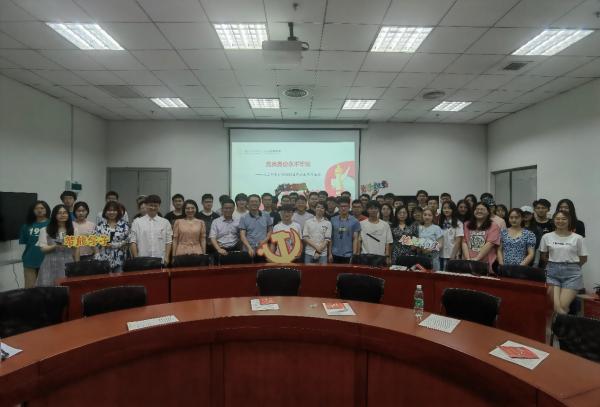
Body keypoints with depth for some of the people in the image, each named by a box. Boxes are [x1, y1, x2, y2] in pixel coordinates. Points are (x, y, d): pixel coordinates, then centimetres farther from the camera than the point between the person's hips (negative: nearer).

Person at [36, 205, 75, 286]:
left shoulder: (74, 230, 9)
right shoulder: (45, 230, 5)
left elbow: (76, 251, 9)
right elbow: (43, 249, -1)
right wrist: (56, 246, -20)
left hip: (68, 264, 1)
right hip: (51, 265, -1)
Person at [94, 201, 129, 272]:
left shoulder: (124, 225, 4)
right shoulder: (100, 225, 6)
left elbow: (127, 241, 0)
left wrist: (114, 245, -12)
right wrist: (97, 257, -6)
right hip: (103, 260, 0)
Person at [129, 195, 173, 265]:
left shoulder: (165, 222, 7)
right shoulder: (137, 222, 5)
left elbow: (168, 242, 5)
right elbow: (133, 242, 2)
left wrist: (166, 257, -4)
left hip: (160, 261, 1)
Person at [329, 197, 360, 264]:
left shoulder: (355, 221, -1)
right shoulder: (333, 220, 4)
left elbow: (355, 239, -3)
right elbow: (330, 238, 6)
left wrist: (354, 255, -11)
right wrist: (330, 253, 1)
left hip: (348, 255, -2)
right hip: (335, 254, 2)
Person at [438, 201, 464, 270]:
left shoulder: (458, 223, -3)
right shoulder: (440, 223, 9)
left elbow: (458, 242, -7)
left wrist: (453, 256, -12)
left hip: (452, 256, -3)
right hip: (441, 255, 4)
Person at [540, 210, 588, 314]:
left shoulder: (578, 238, 1)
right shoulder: (547, 237, 6)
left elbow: (584, 258, 10)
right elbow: (544, 256, 17)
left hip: (572, 273, -1)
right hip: (552, 272, 1)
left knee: (563, 305, -15)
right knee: (557, 306, -14)